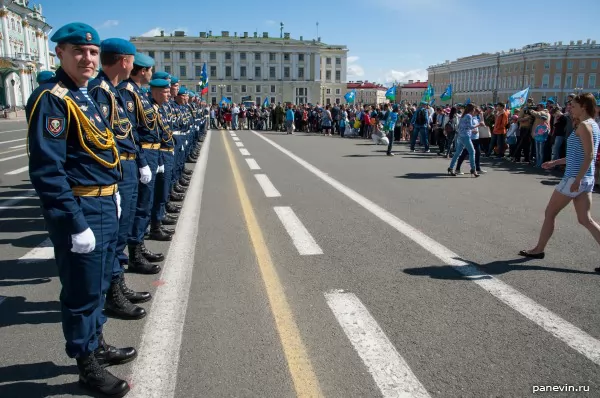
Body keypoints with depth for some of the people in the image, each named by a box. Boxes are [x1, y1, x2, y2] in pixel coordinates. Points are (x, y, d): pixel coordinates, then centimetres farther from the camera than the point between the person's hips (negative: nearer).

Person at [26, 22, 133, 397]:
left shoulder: (87, 97, 13)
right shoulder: (50, 99, -16)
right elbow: (46, 170, -22)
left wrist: (113, 195, 16)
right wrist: (76, 224, -23)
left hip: (105, 204, 9)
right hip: (80, 210, -9)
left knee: (100, 284, 21)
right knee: (83, 291, 6)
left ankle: (97, 344, 39)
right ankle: (88, 365, 23)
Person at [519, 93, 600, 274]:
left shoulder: (584, 125, -13)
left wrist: (577, 179, -25)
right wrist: (555, 162, 24)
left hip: (575, 178, -9)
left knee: (550, 213, 6)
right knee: (585, 220, 9)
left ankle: (538, 250, 18)